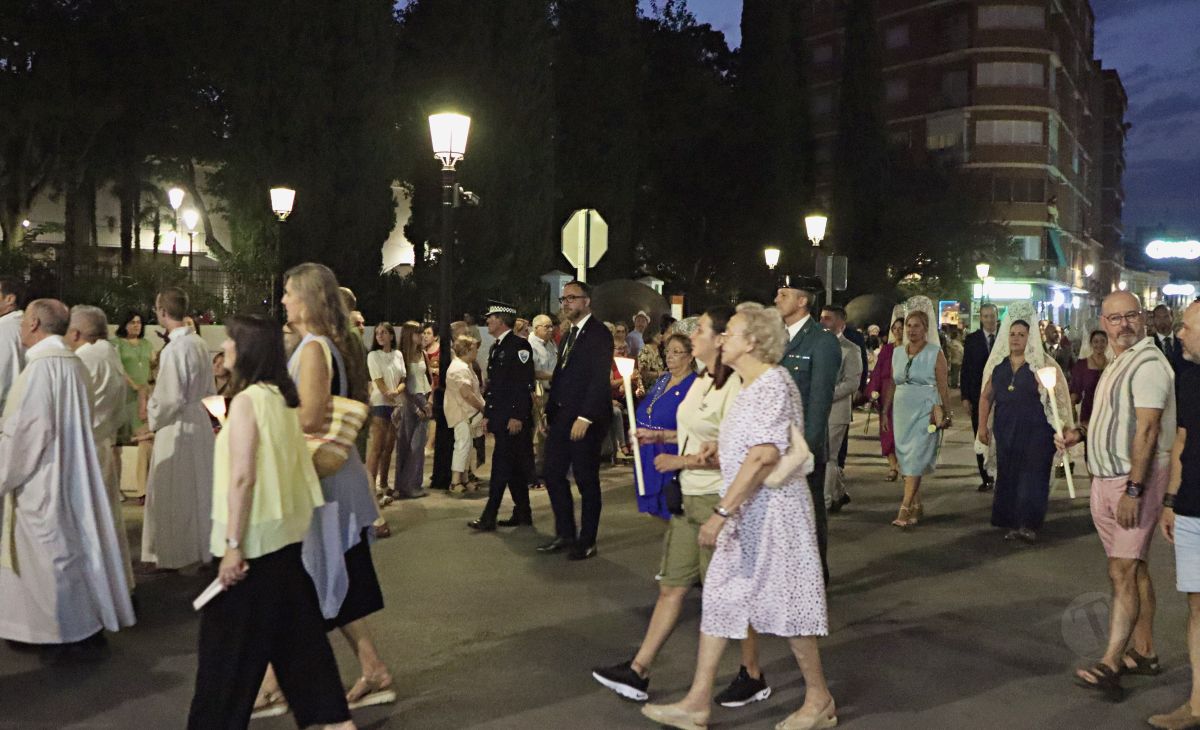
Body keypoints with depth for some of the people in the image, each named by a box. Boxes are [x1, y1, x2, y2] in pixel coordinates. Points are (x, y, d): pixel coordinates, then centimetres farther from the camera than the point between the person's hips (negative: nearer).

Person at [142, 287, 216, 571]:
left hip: (177, 428, -8)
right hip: (201, 422, 8)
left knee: (173, 495, 4)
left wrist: (152, 422, -4)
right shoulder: (199, 343, 3)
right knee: (198, 489, 16)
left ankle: (173, 555, 12)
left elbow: (169, 399, -20)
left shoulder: (173, 350, -20)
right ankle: (200, 548, 26)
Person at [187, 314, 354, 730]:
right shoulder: (285, 398, 9)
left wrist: (233, 544, -20)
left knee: (229, 637, 3)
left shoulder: (246, 400, -15)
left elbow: (242, 476, -20)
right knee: (296, 627, 14)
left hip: (256, 536, -8)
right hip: (286, 529, 8)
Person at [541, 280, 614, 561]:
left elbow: (600, 379, -17)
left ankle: (587, 541, 13)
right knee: (553, 474, 9)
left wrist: (584, 418, -21)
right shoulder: (569, 335, 18)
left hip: (586, 420, -8)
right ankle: (565, 535, 21)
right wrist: (549, 412, 9)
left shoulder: (598, 333, -10)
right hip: (561, 417, 8)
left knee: (586, 480, 1)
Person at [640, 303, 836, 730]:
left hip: (773, 511, -10)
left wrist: (721, 512, -27)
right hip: (747, 513, 10)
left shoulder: (773, 383, -17)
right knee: (718, 600, 9)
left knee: (787, 603, 2)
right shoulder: (752, 386, 13)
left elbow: (764, 457, -27)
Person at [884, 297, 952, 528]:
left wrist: (946, 414, -6)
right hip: (902, 411, 5)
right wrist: (884, 412, 10)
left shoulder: (935, 353, -3)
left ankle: (905, 510, -12)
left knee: (915, 460, -10)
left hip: (925, 412, -5)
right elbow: (892, 385, 13)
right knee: (906, 460, 8)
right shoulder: (897, 352, 10)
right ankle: (917, 507, 19)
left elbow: (943, 387, -4)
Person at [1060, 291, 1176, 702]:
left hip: (1136, 479, -10)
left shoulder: (1147, 364, -14)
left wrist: (1133, 490, -26)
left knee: (1122, 571, -11)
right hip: (1107, 478, 10)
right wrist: (1079, 434, 9)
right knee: (1134, 568, 15)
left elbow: (1147, 430, -21)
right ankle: (1143, 653, 24)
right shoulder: (1117, 364, 17)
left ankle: (1110, 664, -11)